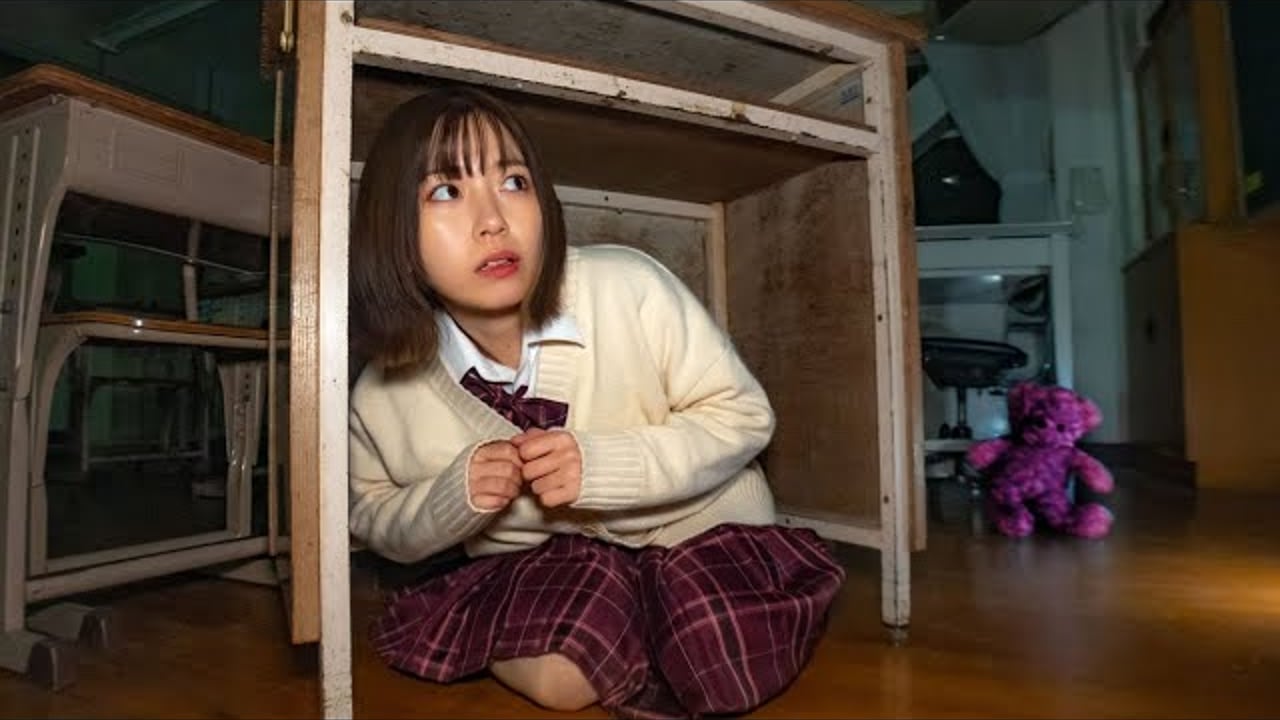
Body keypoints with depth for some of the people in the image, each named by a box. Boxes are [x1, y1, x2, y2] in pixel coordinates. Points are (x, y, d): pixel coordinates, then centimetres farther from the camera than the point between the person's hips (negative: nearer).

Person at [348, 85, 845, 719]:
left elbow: (742, 415, -14)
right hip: (542, 559, 2)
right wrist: (454, 497, -21)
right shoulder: (383, 395, -16)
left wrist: (603, 464, -29)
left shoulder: (630, 288, -25)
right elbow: (375, 520, 3)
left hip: (696, 526, 0)